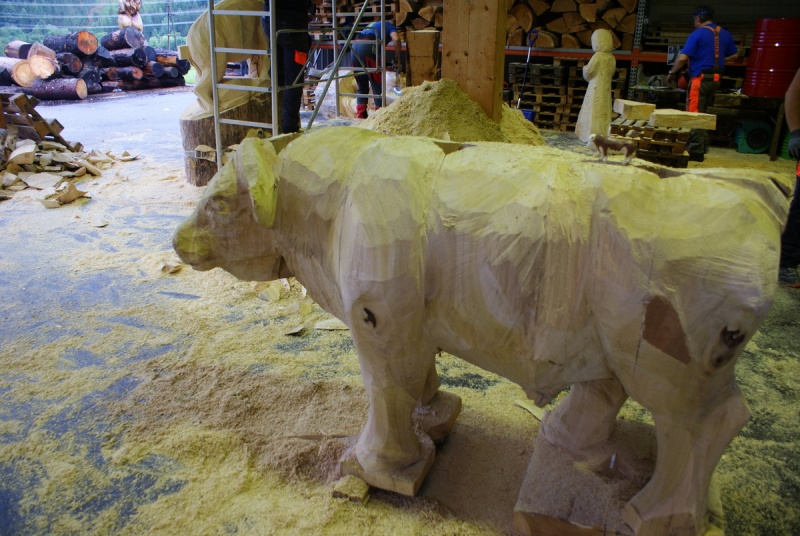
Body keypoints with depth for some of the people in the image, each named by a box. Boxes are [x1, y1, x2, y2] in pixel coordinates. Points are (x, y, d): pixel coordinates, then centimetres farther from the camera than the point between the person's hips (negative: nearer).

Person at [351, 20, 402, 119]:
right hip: (367, 47, -6)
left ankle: (360, 116, 11)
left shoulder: (373, 25, 39)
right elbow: (396, 39, -3)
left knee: (362, 87, 14)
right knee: (377, 85, 1)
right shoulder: (388, 25, 19)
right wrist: (398, 60, 3)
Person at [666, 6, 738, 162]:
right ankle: (702, 146, 19)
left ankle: (696, 152, -7)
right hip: (716, 79, 7)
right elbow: (734, 54, 21)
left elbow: (682, 58, -15)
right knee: (703, 114, 17)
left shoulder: (697, 34, -8)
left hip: (700, 78, -7)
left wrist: (672, 73, -2)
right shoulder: (725, 34, 12)